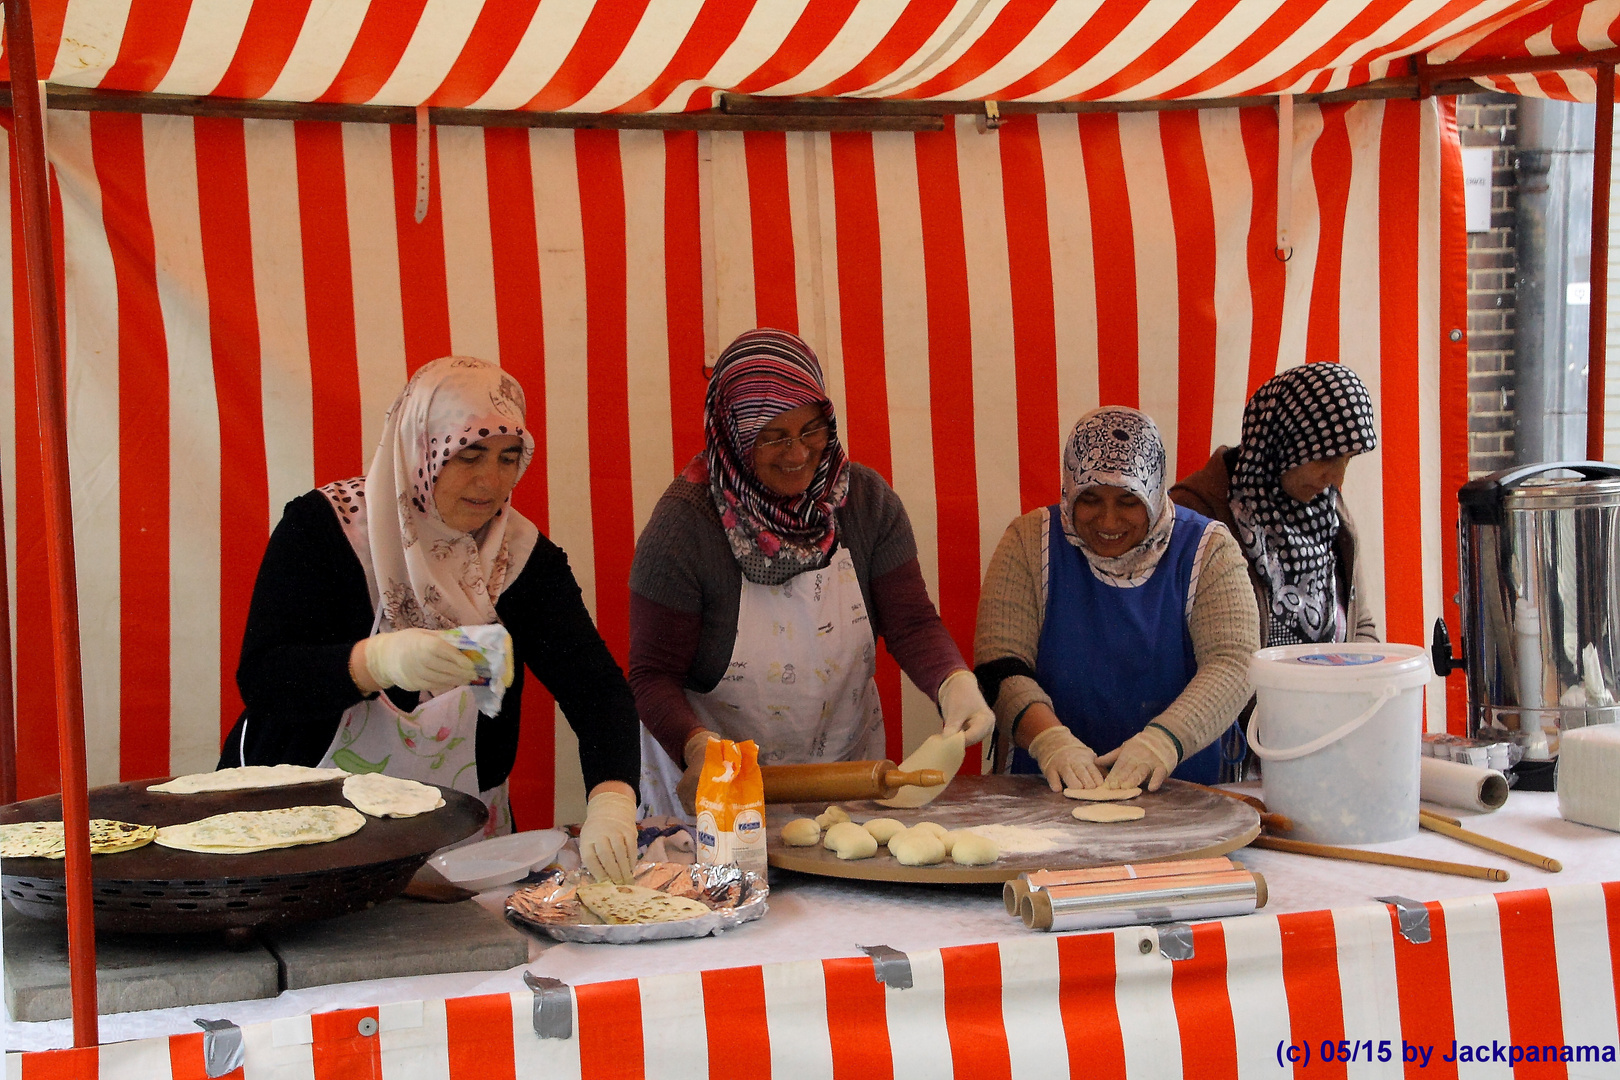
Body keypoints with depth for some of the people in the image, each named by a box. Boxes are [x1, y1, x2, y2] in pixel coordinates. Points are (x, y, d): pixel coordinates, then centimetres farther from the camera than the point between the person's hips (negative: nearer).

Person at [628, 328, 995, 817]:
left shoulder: (866, 500, -4)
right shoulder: (684, 524, -16)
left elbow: (911, 621, -4)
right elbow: (653, 675, -14)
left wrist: (953, 682, -25)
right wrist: (699, 745, -33)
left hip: (847, 767, 3)